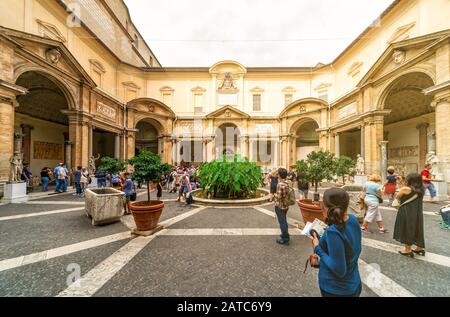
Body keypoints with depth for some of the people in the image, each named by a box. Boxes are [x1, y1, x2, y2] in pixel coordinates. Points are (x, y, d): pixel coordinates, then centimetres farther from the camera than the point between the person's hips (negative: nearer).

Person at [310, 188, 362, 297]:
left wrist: (318, 249, -18)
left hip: (337, 290, -6)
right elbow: (356, 250, 6)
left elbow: (339, 270, -26)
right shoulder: (353, 219, -10)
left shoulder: (333, 232, -34)